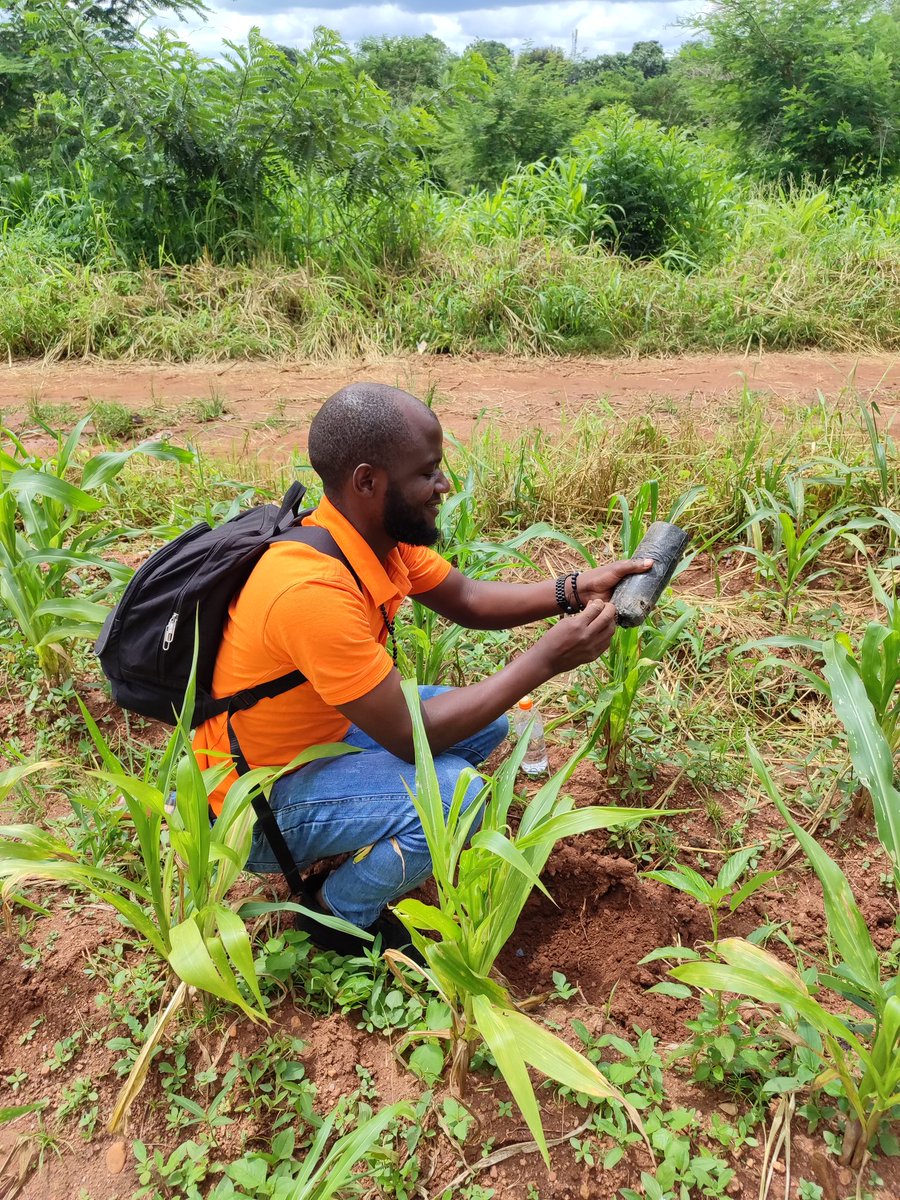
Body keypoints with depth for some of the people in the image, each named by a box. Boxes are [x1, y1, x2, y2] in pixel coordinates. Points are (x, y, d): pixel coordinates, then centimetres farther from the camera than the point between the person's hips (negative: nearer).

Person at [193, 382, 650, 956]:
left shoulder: (380, 531, -8)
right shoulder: (313, 589, -35)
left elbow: (466, 600, 4)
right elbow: (410, 738, -30)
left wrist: (575, 590, -11)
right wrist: (543, 660, -26)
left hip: (324, 738, 9)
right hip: (254, 808, -8)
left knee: (485, 724, 7)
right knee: (454, 792, -28)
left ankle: (359, 846, 15)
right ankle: (338, 914, 1)